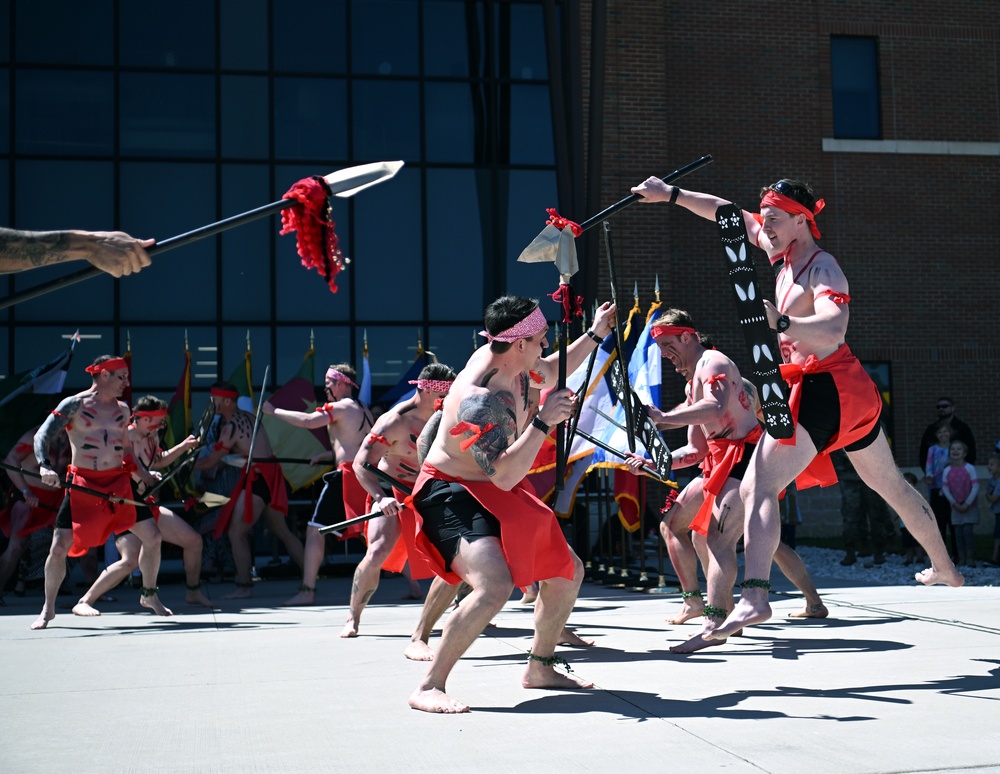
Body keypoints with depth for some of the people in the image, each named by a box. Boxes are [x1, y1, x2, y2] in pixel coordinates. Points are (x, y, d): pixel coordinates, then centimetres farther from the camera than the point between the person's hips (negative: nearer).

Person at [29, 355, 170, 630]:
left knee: (152, 536, 0)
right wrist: (45, 466, -25)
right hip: (83, 486, -4)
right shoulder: (74, 405, -4)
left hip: (119, 484, 4)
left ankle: (149, 594, 22)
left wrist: (146, 476, 10)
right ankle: (48, 608, 14)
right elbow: (42, 436, -9)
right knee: (59, 547, -8)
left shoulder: (122, 409, 12)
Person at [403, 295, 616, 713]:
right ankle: (428, 687, -22)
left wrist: (595, 335, 20)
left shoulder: (507, 359, -4)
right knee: (495, 585, -33)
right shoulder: (479, 398, -32)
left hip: (497, 497, 10)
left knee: (567, 572, 15)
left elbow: (549, 374, 21)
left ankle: (539, 668, 32)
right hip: (452, 496, -10)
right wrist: (543, 422, -37)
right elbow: (504, 475, -38)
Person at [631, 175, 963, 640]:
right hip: (854, 391, 10)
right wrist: (672, 195, 18)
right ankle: (944, 567, 44)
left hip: (822, 389, -10)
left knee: (758, 487, -20)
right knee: (890, 484, 26)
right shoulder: (787, 253, 11)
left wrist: (780, 323, -49)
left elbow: (833, 329, -32)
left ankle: (754, 596, -36)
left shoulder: (821, 267, -13)